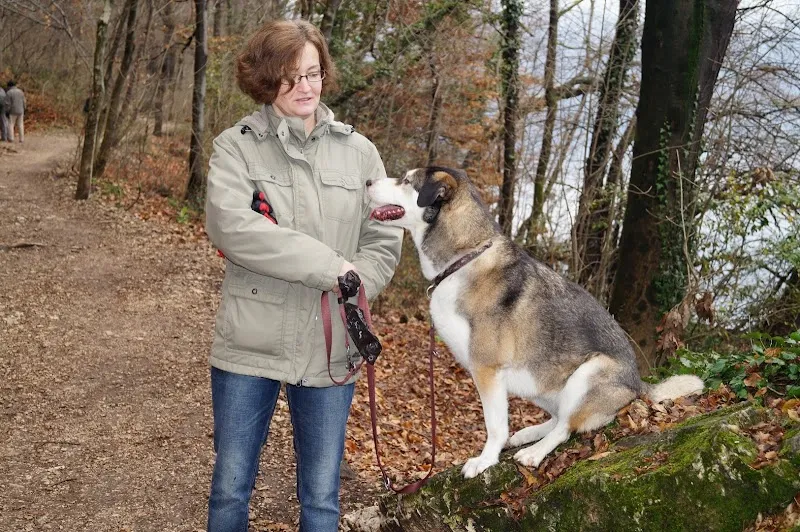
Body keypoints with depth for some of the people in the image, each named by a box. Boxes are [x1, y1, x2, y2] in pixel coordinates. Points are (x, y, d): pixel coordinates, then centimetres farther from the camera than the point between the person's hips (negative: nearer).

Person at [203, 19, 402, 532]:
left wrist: (348, 293, -15)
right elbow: (231, 225, -20)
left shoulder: (358, 151, 5)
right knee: (230, 489, 12)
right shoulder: (236, 146, -3)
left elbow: (384, 241, 3)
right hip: (249, 345, -1)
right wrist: (330, 266, -21)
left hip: (329, 350, 2)